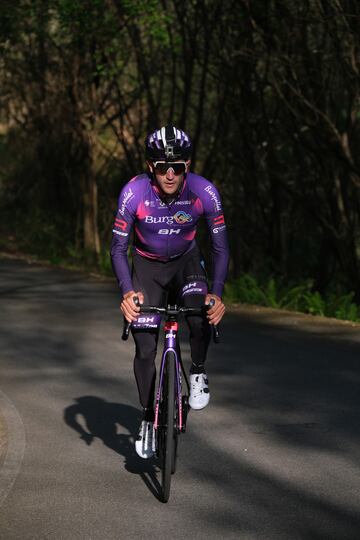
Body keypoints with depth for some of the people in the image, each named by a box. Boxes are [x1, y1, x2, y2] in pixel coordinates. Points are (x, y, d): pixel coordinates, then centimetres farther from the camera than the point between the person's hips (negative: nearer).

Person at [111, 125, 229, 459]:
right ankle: (148, 420, 14)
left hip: (186, 262, 0)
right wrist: (127, 291, -36)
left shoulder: (204, 191, -27)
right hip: (147, 266, 0)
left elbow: (221, 248, -19)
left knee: (201, 317, -30)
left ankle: (198, 374, -1)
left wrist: (217, 293, -32)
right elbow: (118, 247, -22)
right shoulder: (134, 192, -28)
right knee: (145, 349, -6)